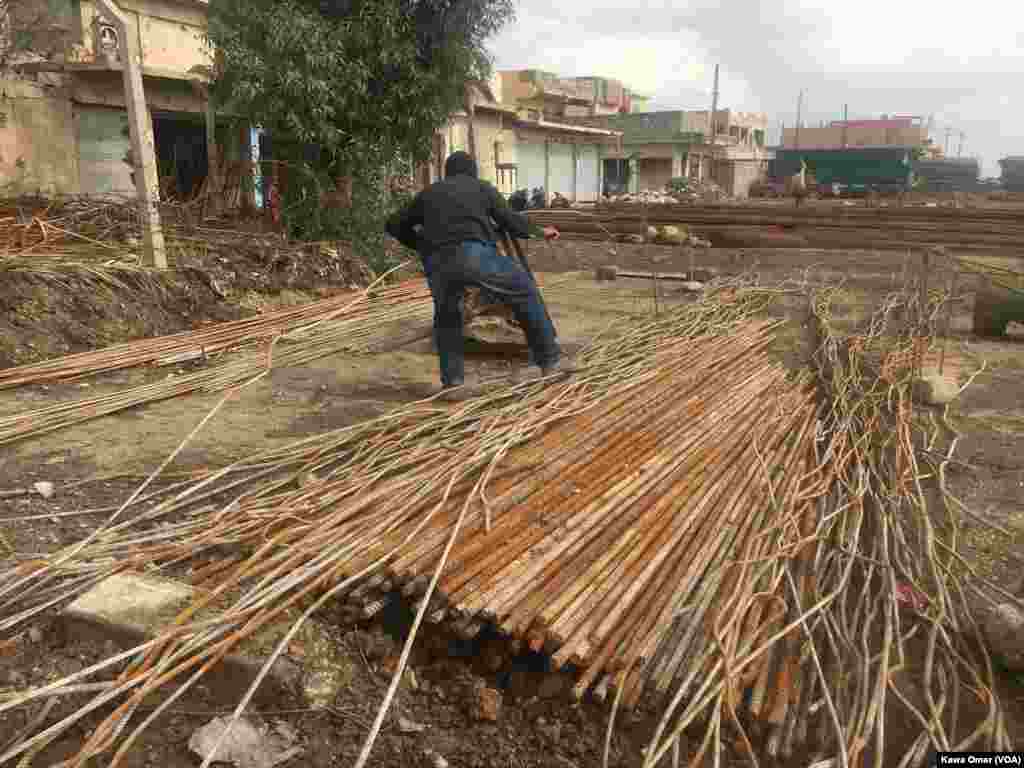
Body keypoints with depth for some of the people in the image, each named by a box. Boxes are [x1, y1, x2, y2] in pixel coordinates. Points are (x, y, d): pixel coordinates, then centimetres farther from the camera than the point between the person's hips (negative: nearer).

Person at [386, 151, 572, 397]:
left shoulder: (429, 193, 30)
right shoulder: (484, 189, 23)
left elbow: (395, 225, 33)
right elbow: (511, 222, 17)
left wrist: (423, 244, 47)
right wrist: (540, 231, 35)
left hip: (440, 265, 3)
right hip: (475, 255, -2)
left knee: (447, 318, 27)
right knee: (524, 292, 17)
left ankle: (453, 381, 17)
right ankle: (550, 361, 15)